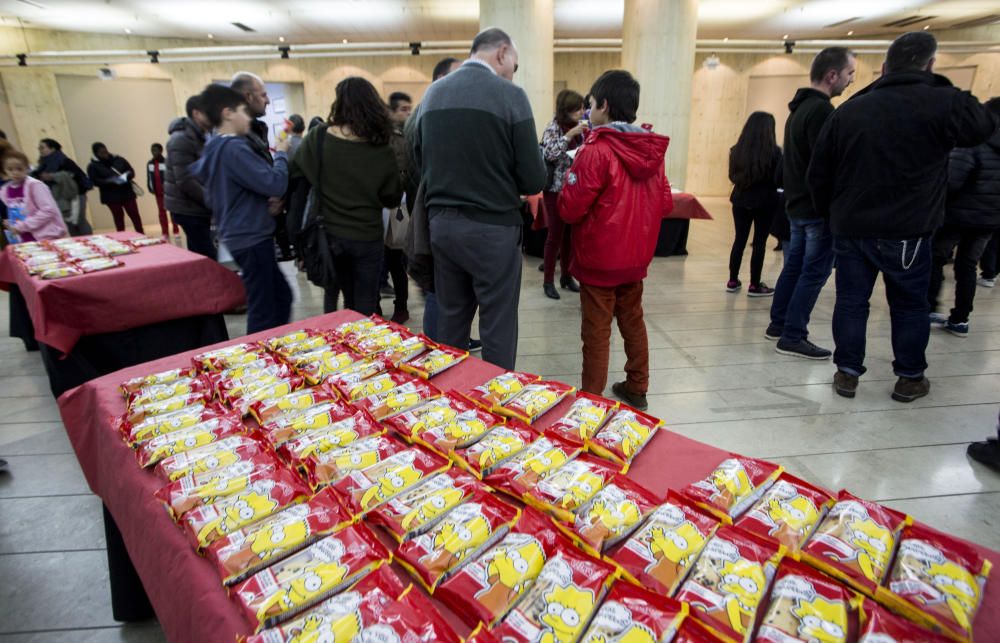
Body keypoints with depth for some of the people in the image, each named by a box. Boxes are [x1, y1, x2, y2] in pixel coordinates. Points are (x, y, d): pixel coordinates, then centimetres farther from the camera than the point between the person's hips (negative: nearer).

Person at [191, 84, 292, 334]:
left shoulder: (213, 149, 12)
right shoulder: (234, 148, -19)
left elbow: (196, 172, 29)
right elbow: (274, 184, -25)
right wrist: (281, 153, -6)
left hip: (240, 235, 11)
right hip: (251, 238, -11)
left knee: (282, 296, 18)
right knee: (263, 309, -3)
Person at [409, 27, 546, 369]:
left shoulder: (431, 94, 8)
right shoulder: (510, 95, -8)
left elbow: (419, 161, 14)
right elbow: (534, 181, -10)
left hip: (440, 223, 6)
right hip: (492, 227, -6)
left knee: (450, 320, 18)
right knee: (497, 328, 5)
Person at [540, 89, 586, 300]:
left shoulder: (578, 128, 10)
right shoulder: (553, 128, -8)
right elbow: (549, 154, -22)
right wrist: (569, 135, -22)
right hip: (556, 189, -6)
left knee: (570, 234, 11)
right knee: (555, 234, -2)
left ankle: (566, 275, 24)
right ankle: (548, 281, 8)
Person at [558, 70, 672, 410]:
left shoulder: (596, 151, -17)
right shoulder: (651, 150, 3)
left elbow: (570, 209, -17)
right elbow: (665, 203, 7)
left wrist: (571, 176, 0)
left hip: (599, 258, -6)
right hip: (636, 256, 6)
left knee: (597, 331, 3)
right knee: (632, 321, 19)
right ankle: (637, 388, 31)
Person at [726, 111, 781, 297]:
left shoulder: (737, 150, -3)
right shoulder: (774, 151, -13)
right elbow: (779, 180, -9)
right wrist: (767, 182, 11)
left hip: (741, 200, 4)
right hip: (765, 202, -3)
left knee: (740, 239, 12)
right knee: (760, 243, 4)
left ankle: (733, 281, 17)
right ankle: (754, 285, 9)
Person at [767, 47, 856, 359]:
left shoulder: (800, 107, 15)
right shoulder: (821, 110, -16)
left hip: (797, 203, 10)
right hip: (818, 207, -10)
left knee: (794, 265, 15)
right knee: (815, 271, -5)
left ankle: (778, 324, 22)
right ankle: (793, 337, -2)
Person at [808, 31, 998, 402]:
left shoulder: (848, 110, 6)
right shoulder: (943, 103, -7)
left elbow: (818, 173, 7)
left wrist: (828, 213, 18)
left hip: (849, 228, 3)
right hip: (906, 231, -2)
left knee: (851, 300, 10)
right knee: (909, 304, 11)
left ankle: (846, 373, 14)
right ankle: (910, 378, 22)